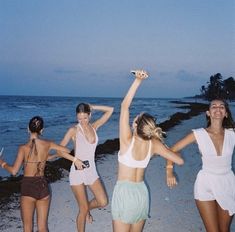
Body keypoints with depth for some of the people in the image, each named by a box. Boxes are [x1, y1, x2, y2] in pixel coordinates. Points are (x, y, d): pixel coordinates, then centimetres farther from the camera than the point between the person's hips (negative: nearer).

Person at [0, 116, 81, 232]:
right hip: (43, 186, 4)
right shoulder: (48, 144, -1)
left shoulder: (23, 148, -11)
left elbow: (14, 171, -10)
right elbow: (66, 151, 10)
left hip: (28, 187, -3)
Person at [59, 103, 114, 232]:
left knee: (103, 202, 0)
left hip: (91, 171, 4)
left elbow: (110, 110, 3)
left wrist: (92, 107, 0)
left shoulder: (94, 127, 3)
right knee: (83, 210, 1)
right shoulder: (73, 130, -8)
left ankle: (87, 209, 31)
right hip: (77, 172, -4)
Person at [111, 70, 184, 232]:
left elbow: (125, 105, -21)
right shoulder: (154, 144, -7)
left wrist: (138, 80, -21)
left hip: (124, 192, -5)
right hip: (142, 193, 5)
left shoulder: (128, 141, -18)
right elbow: (180, 161, -3)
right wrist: (162, 145, 10)